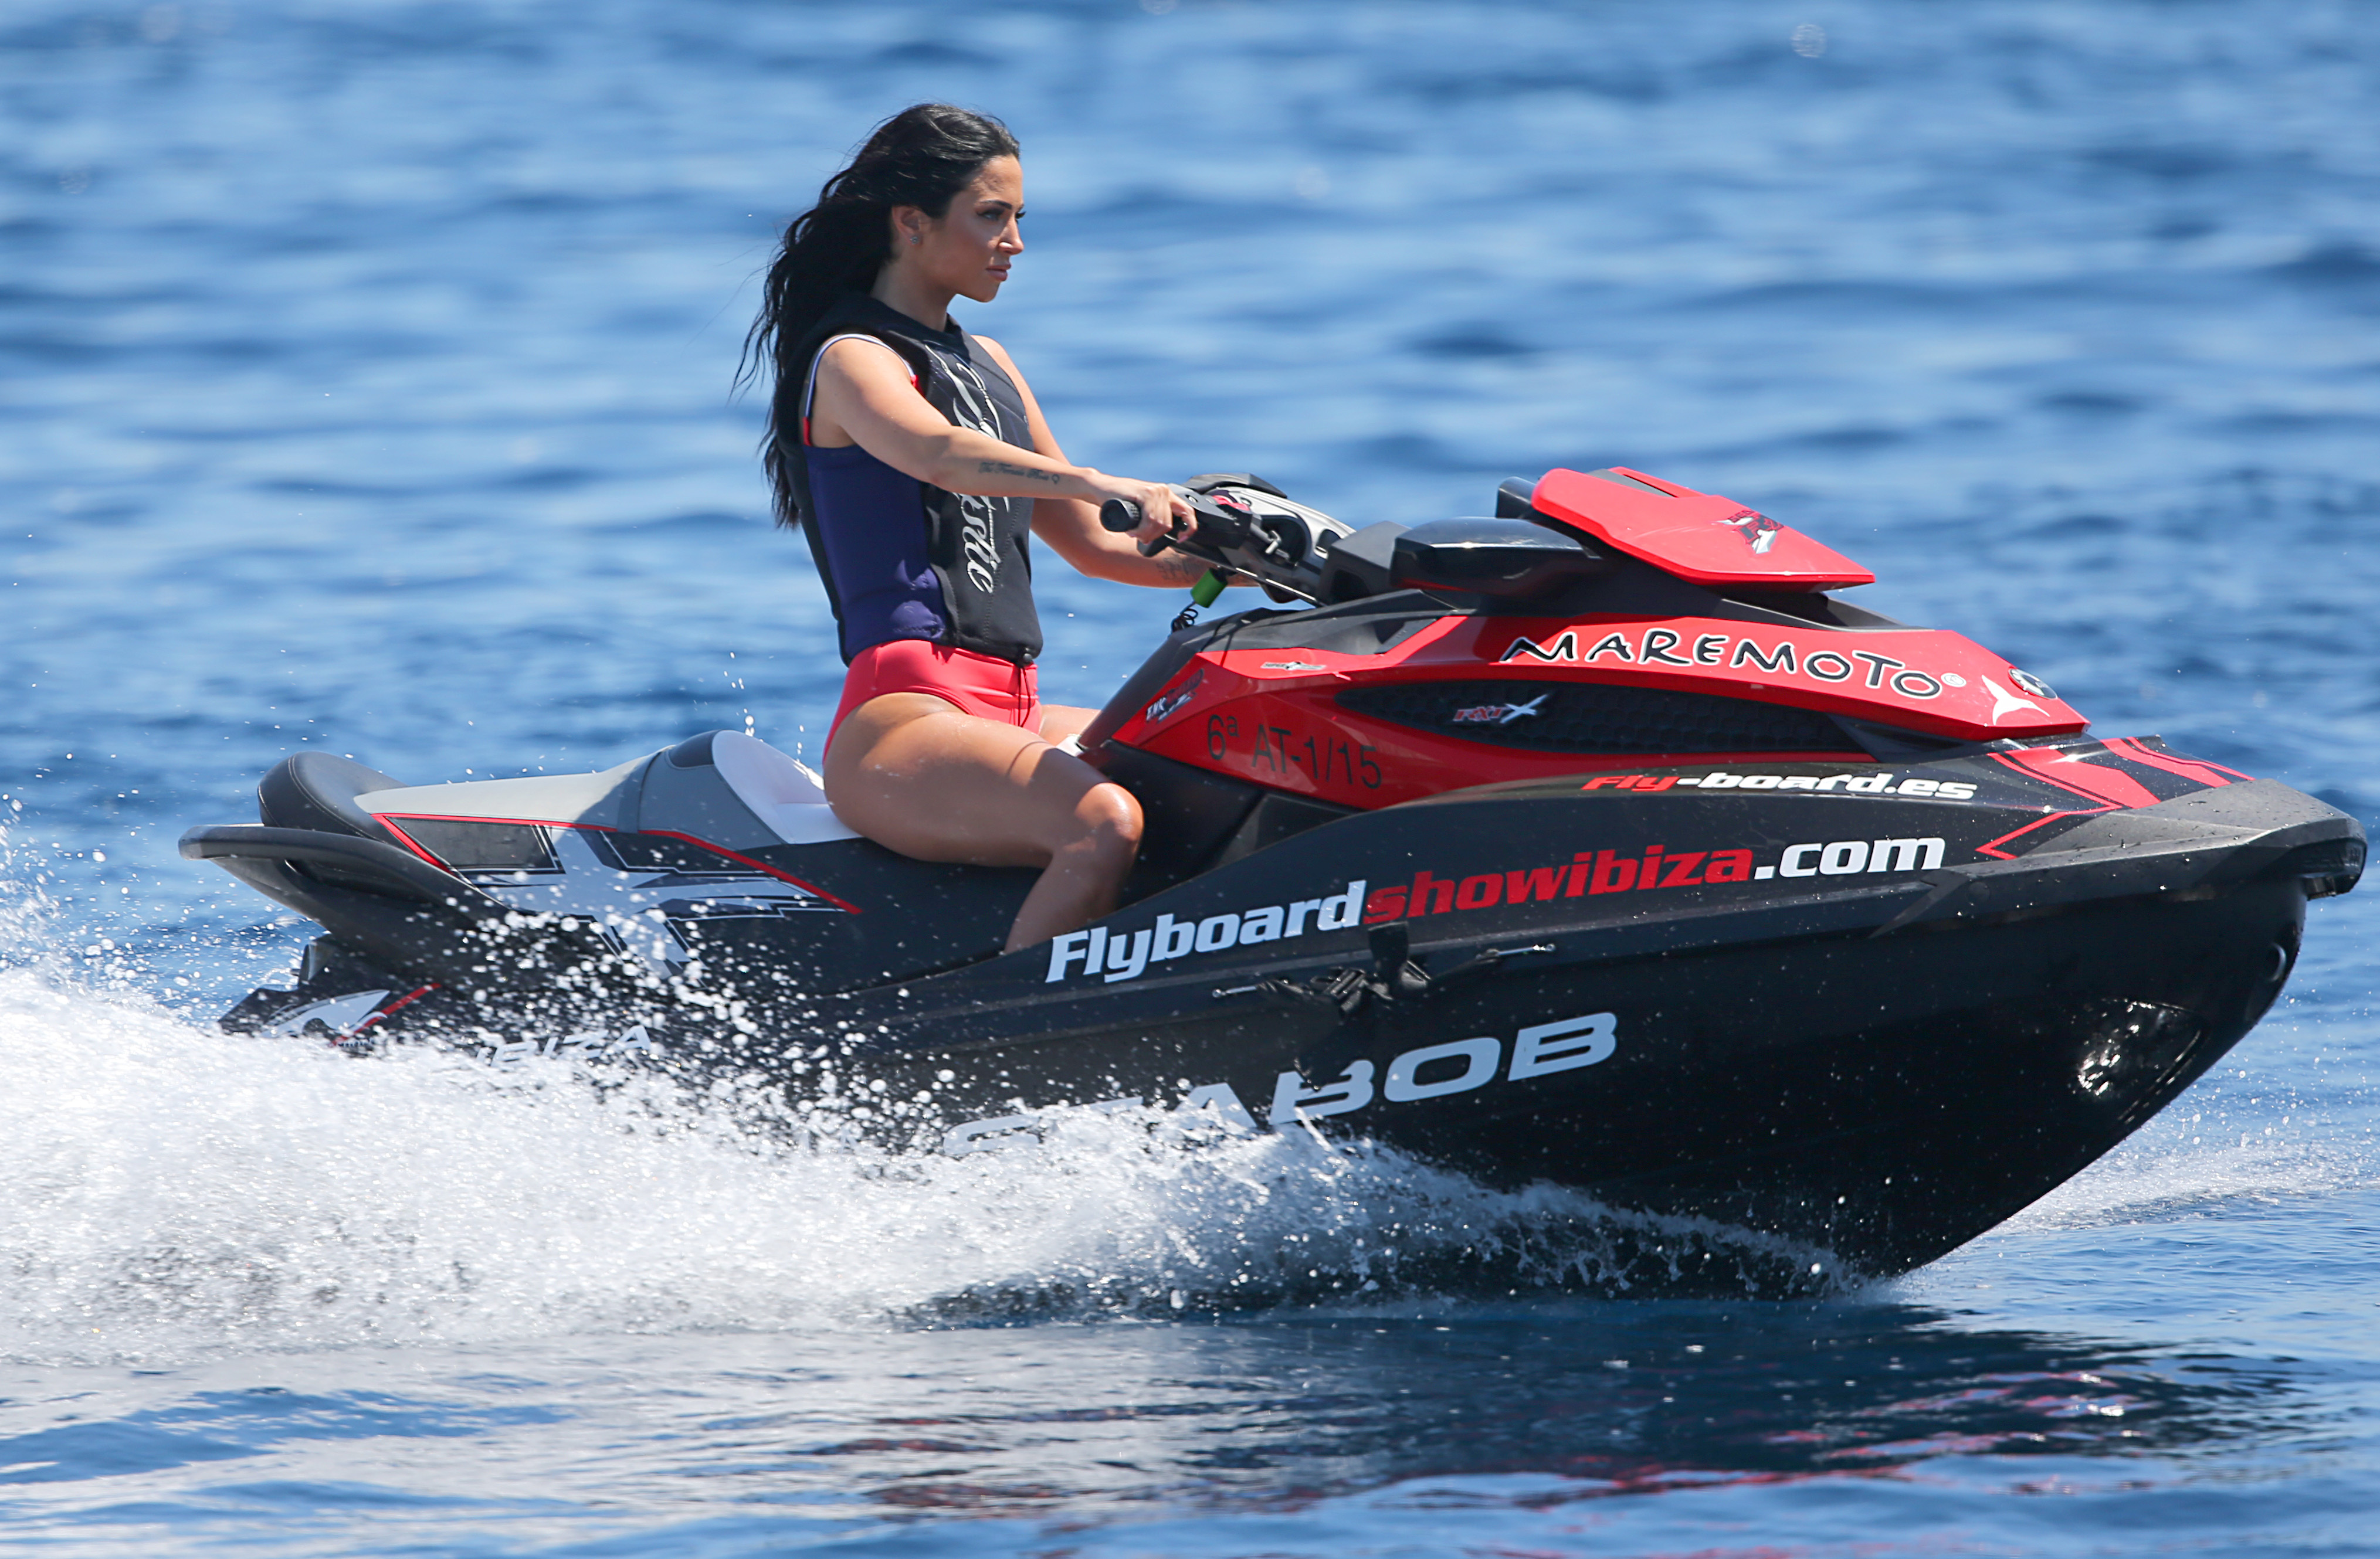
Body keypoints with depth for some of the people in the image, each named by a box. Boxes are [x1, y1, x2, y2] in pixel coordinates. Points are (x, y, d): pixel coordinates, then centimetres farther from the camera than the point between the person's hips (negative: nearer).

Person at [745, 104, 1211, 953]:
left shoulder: (988, 367, 23)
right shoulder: (853, 360, -2)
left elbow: (1091, 542, 25)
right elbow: (936, 453, -26)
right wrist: (1101, 485, -41)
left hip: (1012, 713, 9)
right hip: (901, 719, -9)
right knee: (1104, 823, -34)